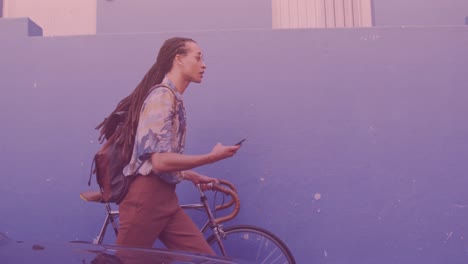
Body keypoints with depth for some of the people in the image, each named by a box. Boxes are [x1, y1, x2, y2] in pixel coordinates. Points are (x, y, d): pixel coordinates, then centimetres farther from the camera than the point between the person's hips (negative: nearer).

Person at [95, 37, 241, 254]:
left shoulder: (173, 98, 15)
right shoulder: (163, 95, -13)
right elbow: (161, 161, -21)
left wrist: (193, 176, 22)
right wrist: (213, 157, -14)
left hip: (165, 198, 9)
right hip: (147, 198, -9)